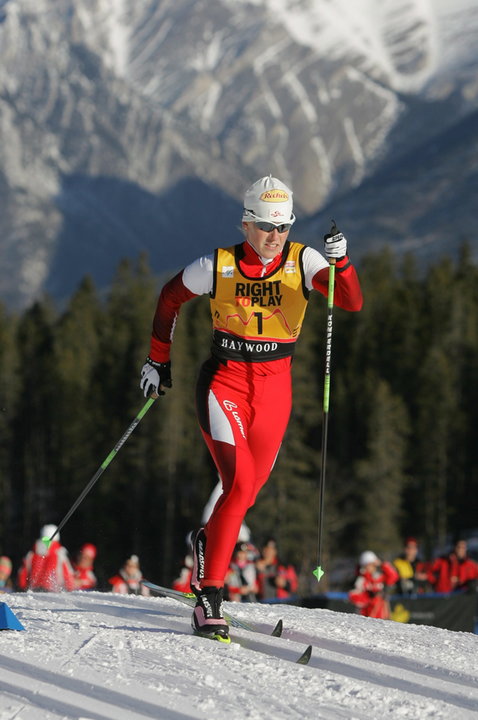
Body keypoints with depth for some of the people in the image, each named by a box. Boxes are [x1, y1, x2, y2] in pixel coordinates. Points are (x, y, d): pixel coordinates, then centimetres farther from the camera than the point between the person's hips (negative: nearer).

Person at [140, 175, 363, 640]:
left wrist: (340, 262, -38)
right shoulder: (217, 266, -8)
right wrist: (158, 359, 13)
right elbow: (170, 298, 9)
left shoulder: (302, 262, -6)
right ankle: (208, 600, -19)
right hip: (224, 383, -3)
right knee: (239, 483, -21)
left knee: (248, 490, 14)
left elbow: (351, 302, -20)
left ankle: (208, 542, 49)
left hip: (274, 389, 3)